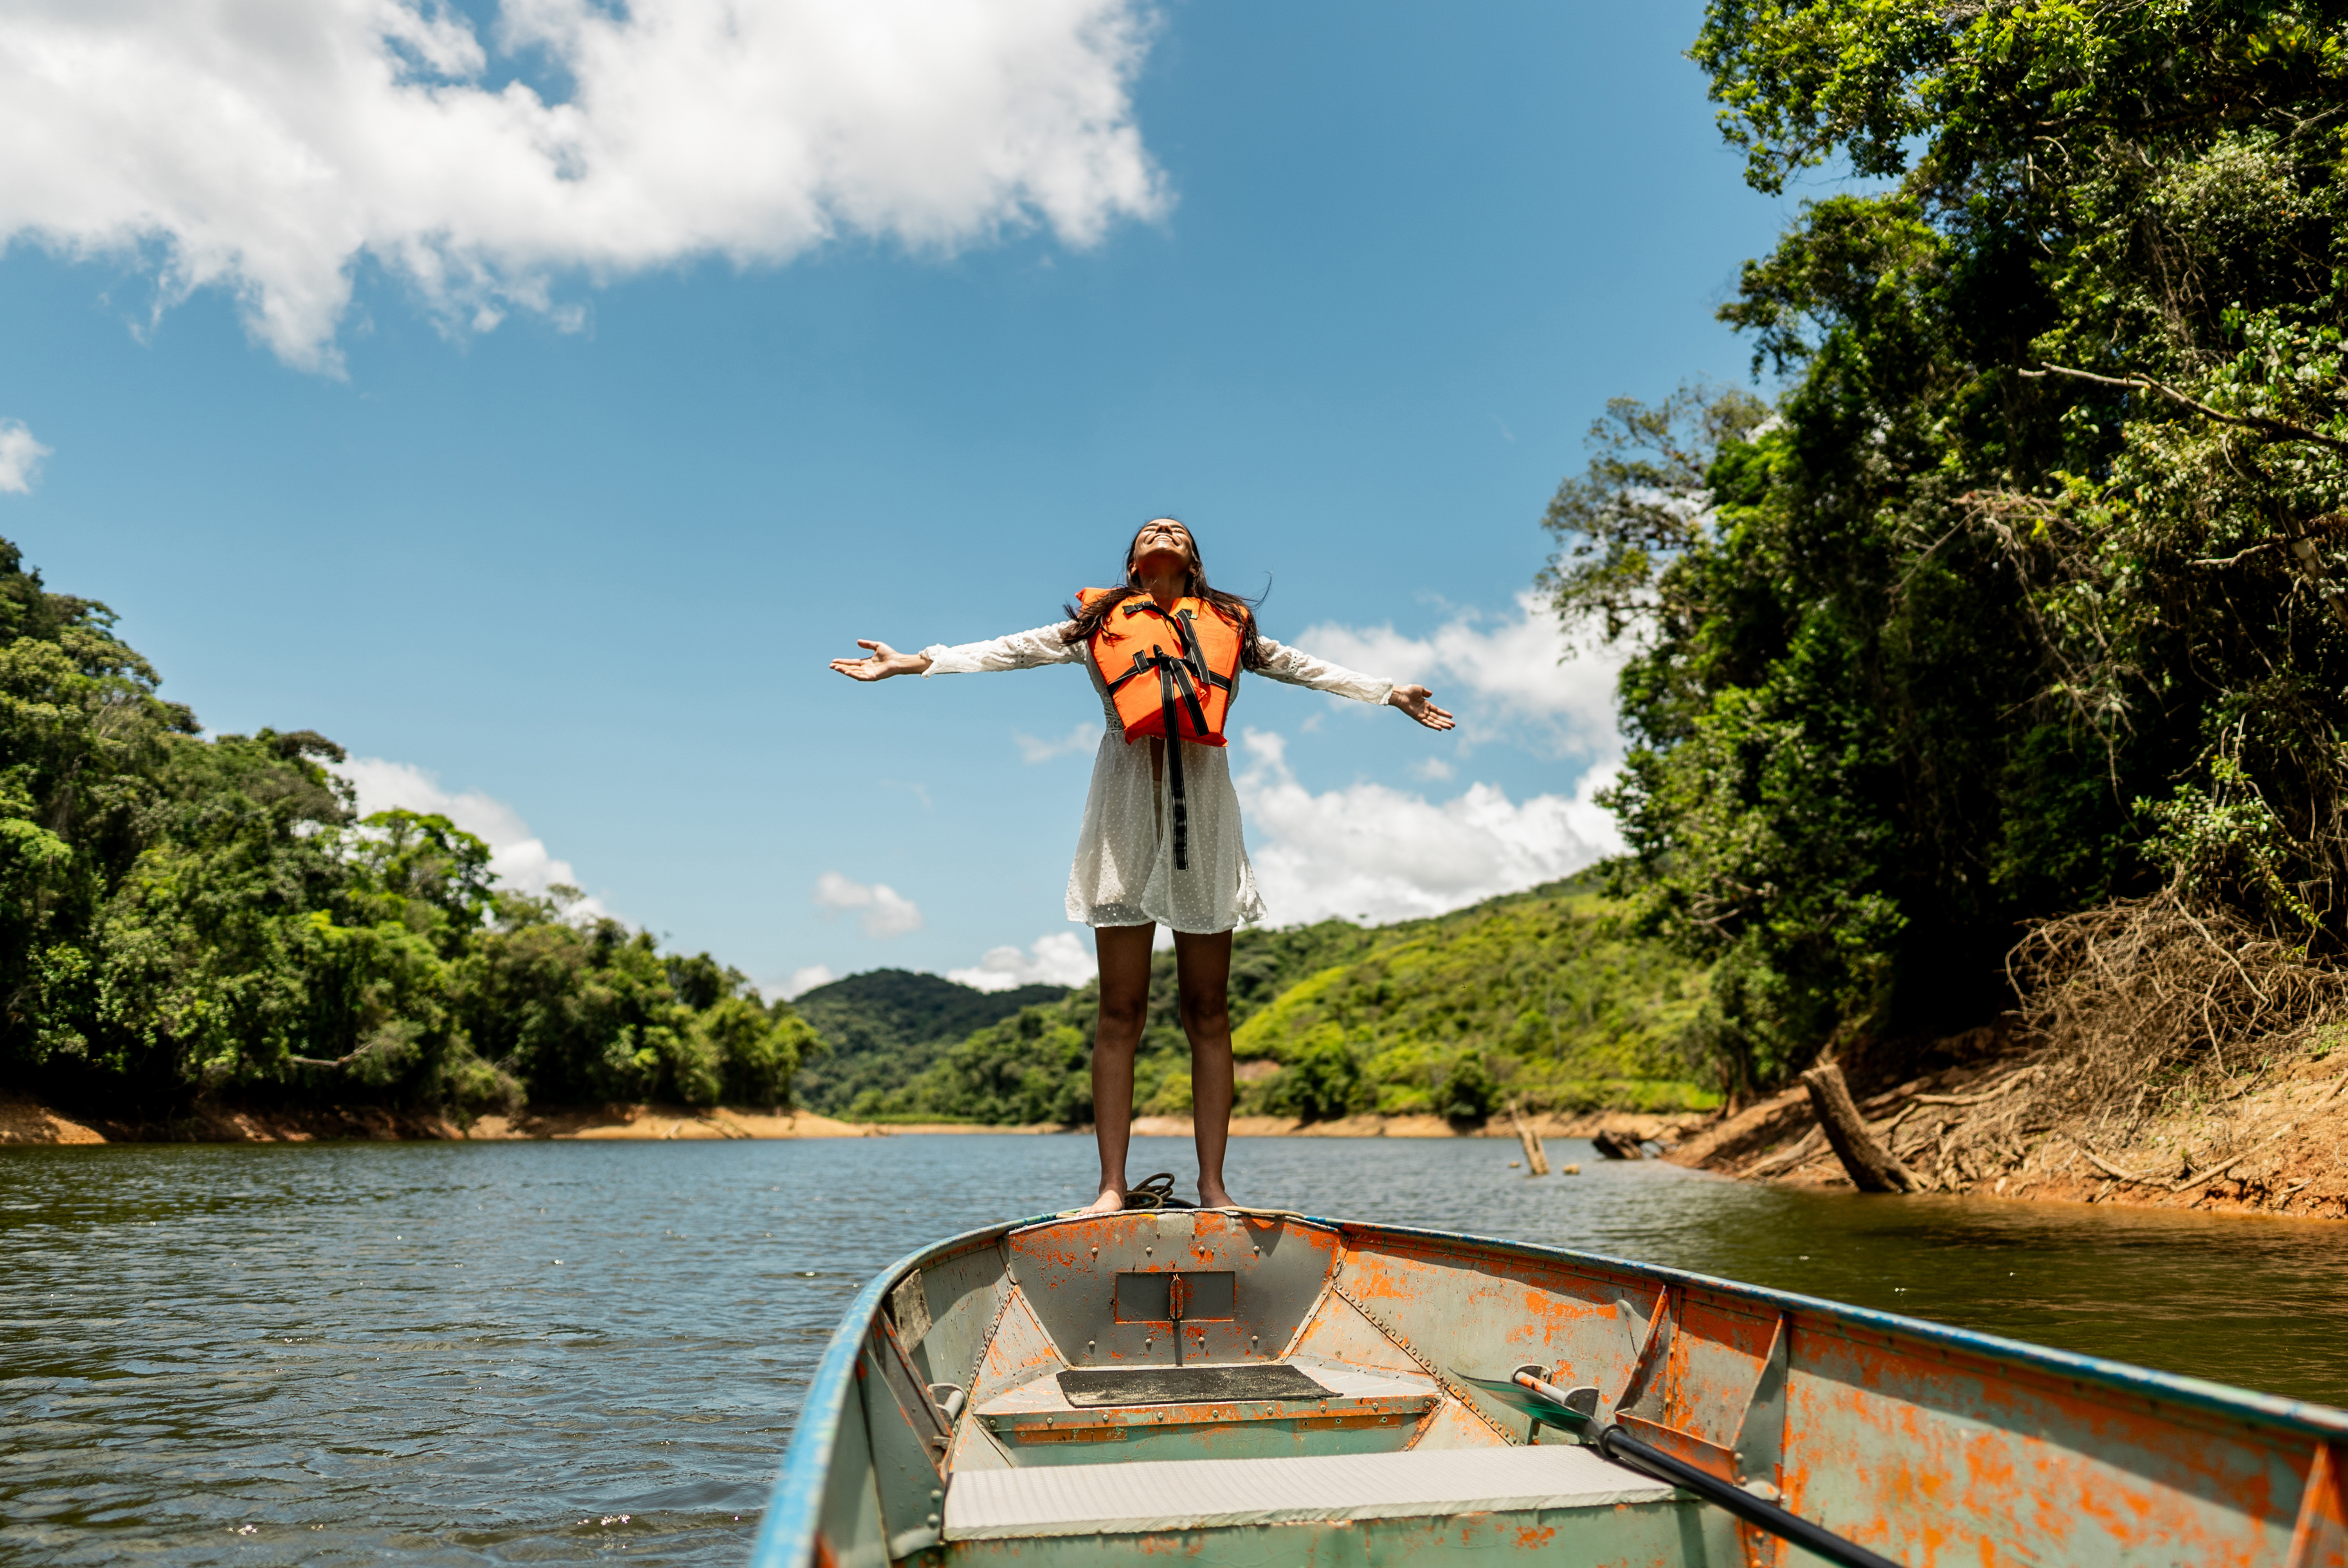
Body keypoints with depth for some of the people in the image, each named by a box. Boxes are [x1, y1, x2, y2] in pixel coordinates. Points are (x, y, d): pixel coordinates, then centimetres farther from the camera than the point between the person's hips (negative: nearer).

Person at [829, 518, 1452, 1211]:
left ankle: (1212, 1185, 3)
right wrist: (914, 663, 6)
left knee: (1207, 1011, 0)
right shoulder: (1100, 623, 18)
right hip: (1127, 808, -1)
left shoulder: (1228, 625, 21)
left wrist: (1391, 694, 30)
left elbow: (1307, 668, 28)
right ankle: (1112, 1185, -1)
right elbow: (1011, 651, 14)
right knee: (1120, 1010, -3)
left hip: (1203, 810, 1)